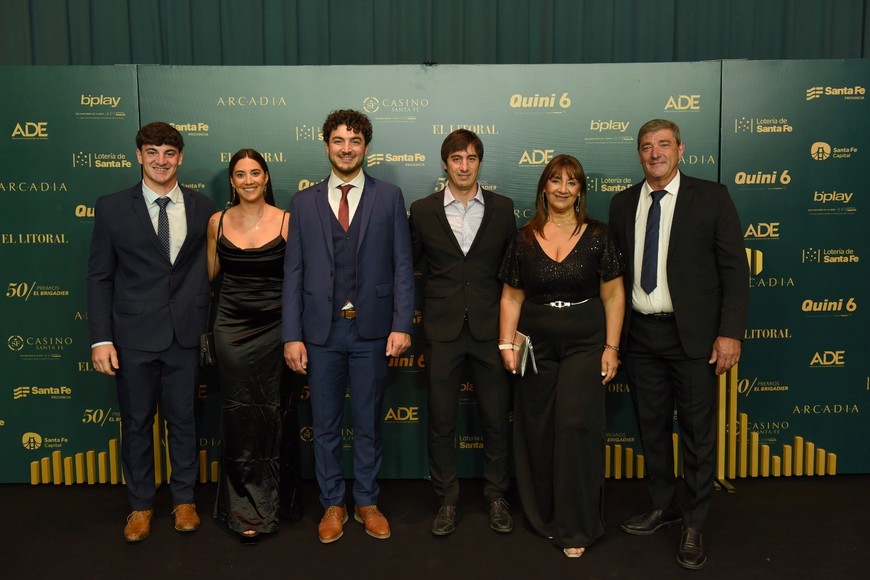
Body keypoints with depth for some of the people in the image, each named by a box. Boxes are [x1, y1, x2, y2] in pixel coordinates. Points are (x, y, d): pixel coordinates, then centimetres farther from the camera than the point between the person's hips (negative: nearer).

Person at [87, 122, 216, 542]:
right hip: (134, 335, 0)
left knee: (183, 420, 12)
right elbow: (99, 276, -1)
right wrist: (100, 338, -6)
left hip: (186, 334, 1)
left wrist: (209, 325, -1)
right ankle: (141, 504, 29)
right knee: (136, 423, 11)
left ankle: (184, 499, 30)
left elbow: (208, 269, 6)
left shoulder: (203, 208, 3)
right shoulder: (112, 208, -1)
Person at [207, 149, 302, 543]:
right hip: (232, 328, 2)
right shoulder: (218, 222, 3)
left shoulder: (286, 222, -4)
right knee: (239, 416, 6)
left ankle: (268, 501, 26)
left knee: (272, 414, 8)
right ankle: (247, 508, 19)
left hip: (274, 327, -1)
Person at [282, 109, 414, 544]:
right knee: (325, 424, 11)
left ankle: (366, 502, 27)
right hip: (322, 329, 1)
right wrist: (292, 335, -3)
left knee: (368, 423, 11)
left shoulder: (389, 197, 3)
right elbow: (293, 272, 3)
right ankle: (332, 504, 27)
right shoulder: (305, 202, 6)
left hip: (371, 329, -1)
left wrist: (402, 325, -9)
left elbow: (402, 266, 0)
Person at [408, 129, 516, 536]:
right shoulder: (423, 211, 3)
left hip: (489, 328, 0)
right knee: (440, 420, 7)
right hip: (442, 330, 0)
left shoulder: (502, 209, 5)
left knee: (497, 418, 7)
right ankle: (446, 499, 23)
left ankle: (496, 496, 24)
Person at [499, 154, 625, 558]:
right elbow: (511, 298, 6)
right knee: (538, 432, 8)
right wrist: (507, 344, -3)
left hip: (584, 344, -2)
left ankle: (576, 526, 7)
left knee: (576, 427, -8)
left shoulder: (597, 236, -1)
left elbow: (613, 296, 0)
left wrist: (611, 348, -4)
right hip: (536, 347, 2)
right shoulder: (524, 239, 4)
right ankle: (543, 516, 27)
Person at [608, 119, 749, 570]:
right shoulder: (622, 204, 7)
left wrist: (730, 332, -12)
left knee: (697, 433, 5)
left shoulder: (711, 198, -3)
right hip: (640, 334, 4)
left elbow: (734, 268, -6)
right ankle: (661, 507, 33)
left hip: (691, 335, -4)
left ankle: (694, 526, 20)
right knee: (651, 426, 15)